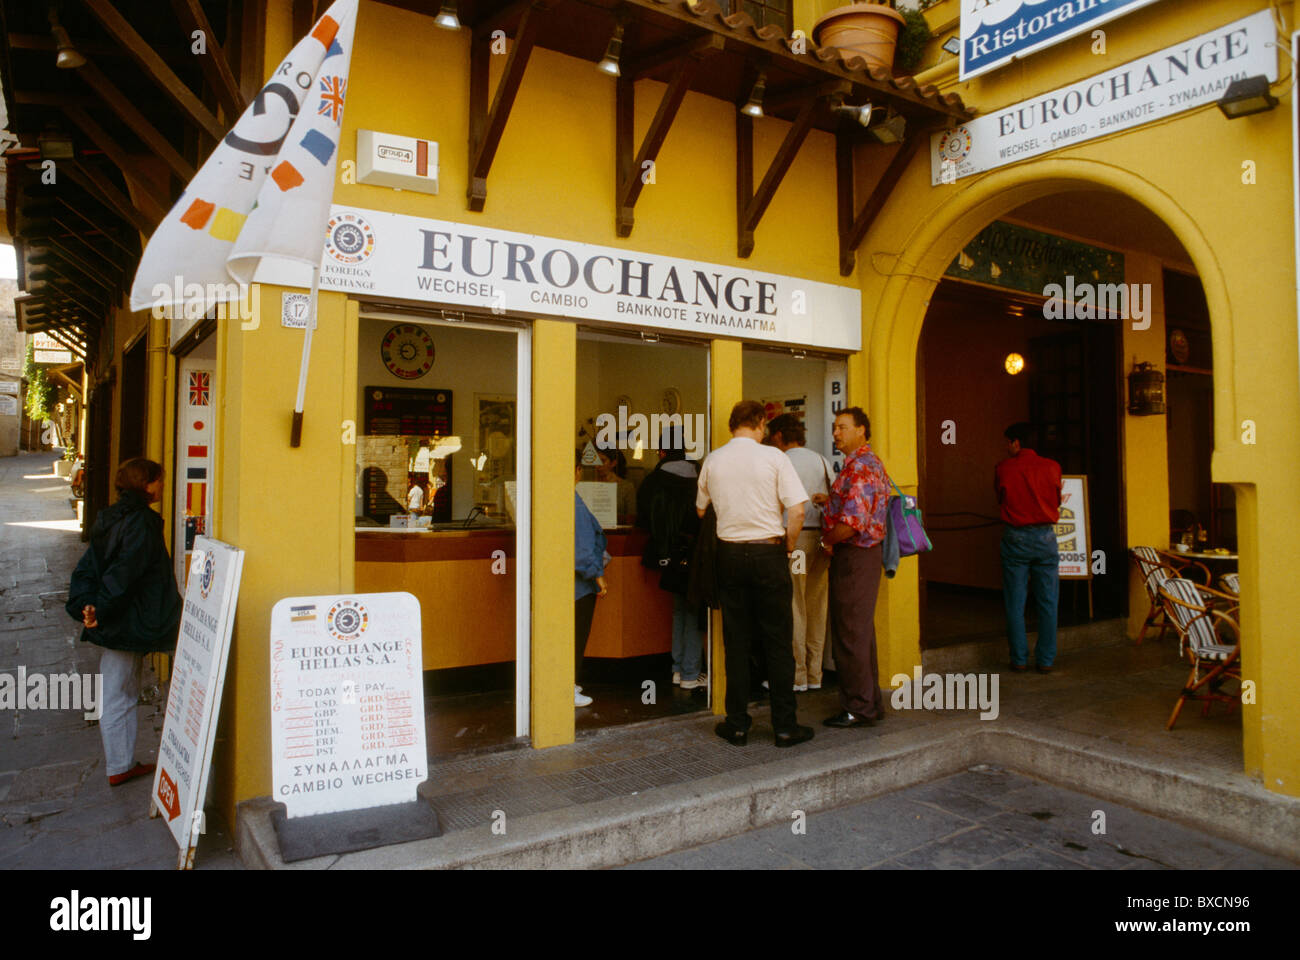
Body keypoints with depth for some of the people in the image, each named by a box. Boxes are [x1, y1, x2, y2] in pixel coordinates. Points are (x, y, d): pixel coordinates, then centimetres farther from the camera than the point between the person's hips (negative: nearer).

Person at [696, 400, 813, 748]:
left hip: (729, 553, 3)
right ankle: (785, 726, 11)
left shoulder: (713, 460, 3)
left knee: (736, 641, 9)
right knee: (777, 641, 5)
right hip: (769, 553, -3)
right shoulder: (773, 457, -7)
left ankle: (737, 725, 15)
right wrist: (788, 546, 3)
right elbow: (797, 511, -12)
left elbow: (701, 509, 13)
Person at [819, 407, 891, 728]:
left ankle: (858, 708, 7)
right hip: (863, 554, 11)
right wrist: (830, 503, 9)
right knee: (861, 632, 16)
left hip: (853, 555, -11)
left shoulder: (859, 467, -18)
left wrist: (828, 540, -10)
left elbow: (854, 521, -26)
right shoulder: (871, 462, 16)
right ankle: (870, 703, 25)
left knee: (850, 635, -2)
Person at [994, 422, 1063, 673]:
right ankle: (1046, 659, 11)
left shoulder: (1002, 469, -5)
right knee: (1047, 602, 8)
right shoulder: (1052, 467, -1)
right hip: (1045, 537, 1)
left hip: (1015, 538, -1)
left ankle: (1019, 659, 10)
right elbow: (1057, 501, 14)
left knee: (1015, 603, 6)